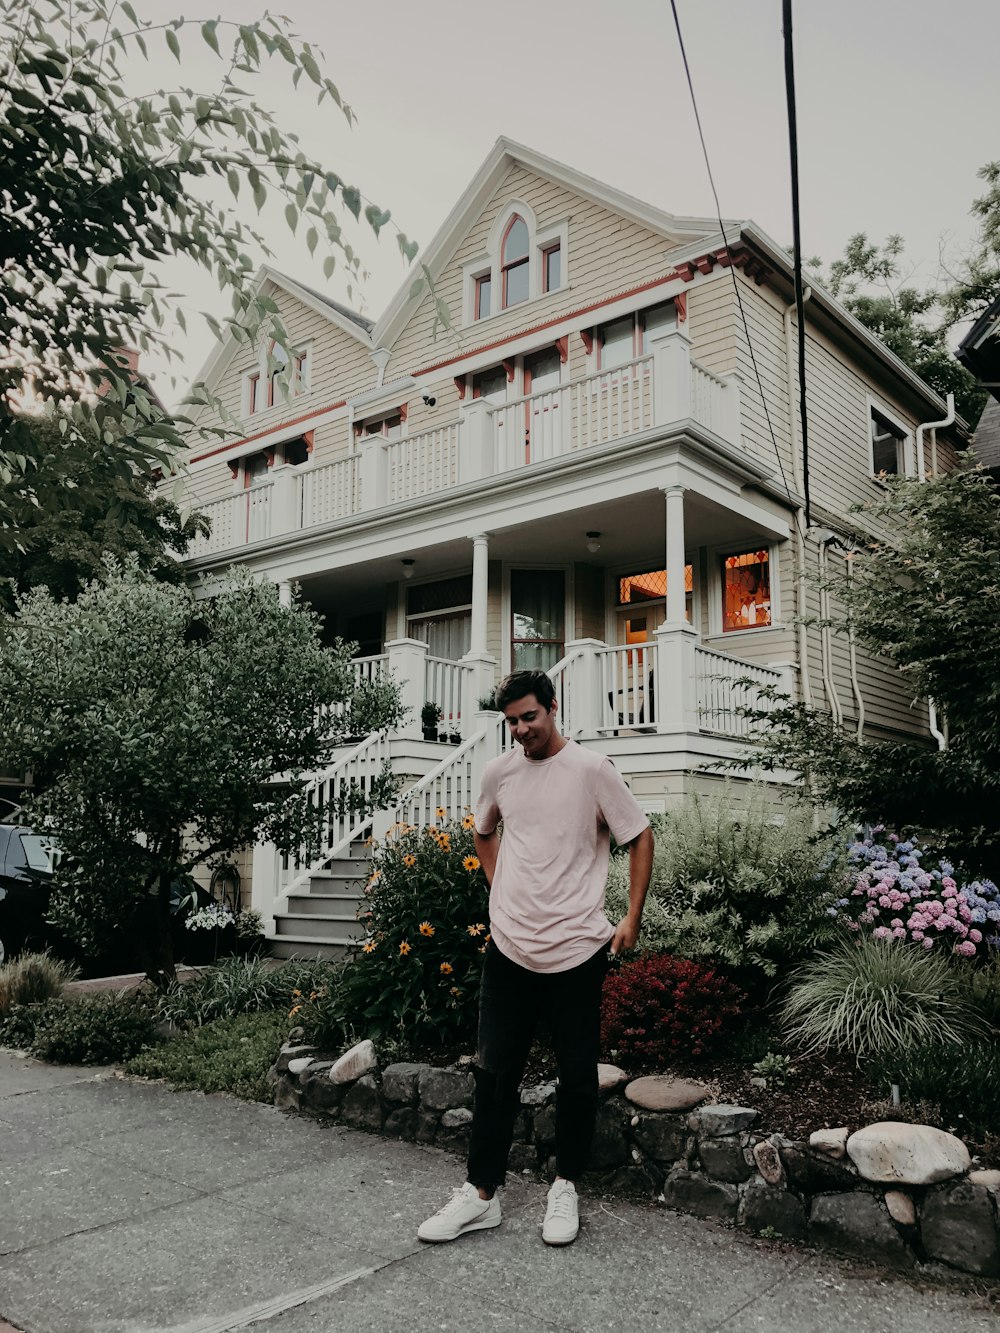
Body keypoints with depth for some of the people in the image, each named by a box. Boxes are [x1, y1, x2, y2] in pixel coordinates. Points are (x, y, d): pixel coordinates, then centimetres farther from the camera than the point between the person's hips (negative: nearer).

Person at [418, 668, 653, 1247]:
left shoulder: (592, 770, -8)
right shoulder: (500, 772, 5)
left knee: (578, 1078, 8)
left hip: (577, 952, -3)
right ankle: (482, 1193, 21)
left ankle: (567, 1187, 27)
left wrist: (632, 919, -4)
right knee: (496, 1073, 9)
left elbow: (641, 838, -1)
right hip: (510, 947, 4)